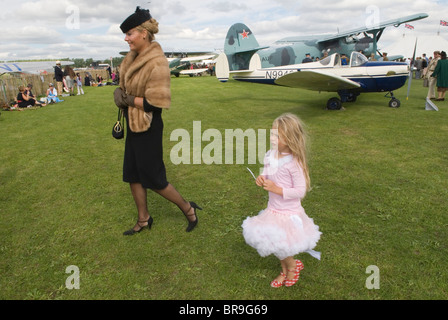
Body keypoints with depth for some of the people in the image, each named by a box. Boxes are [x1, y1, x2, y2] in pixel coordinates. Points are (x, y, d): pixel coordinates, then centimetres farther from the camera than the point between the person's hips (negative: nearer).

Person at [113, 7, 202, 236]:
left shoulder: (157, 63, -20)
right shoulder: (132, 58, 6)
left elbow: (154, 103, -24)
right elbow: (123, 86, 14)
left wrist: (128, 99, -14)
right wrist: (120, 95, -8)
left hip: (148, 127, -9)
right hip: (133, 125, 9)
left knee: (153, 178, 0)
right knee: (132, 175, 15)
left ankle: (188, 209, 22)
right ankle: (144, 220, 32)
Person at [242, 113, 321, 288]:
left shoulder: (294, 163, -25)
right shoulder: (270, 156, -4)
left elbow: (300, 191, -22)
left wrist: (277, 189, -27)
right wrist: (261, 179, -12)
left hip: (289, 213, -7)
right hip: (273, 209, 7)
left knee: (279, 247, 4)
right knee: (274, 244, 20)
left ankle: (293, 266, 38)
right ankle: (285, 271, 47)